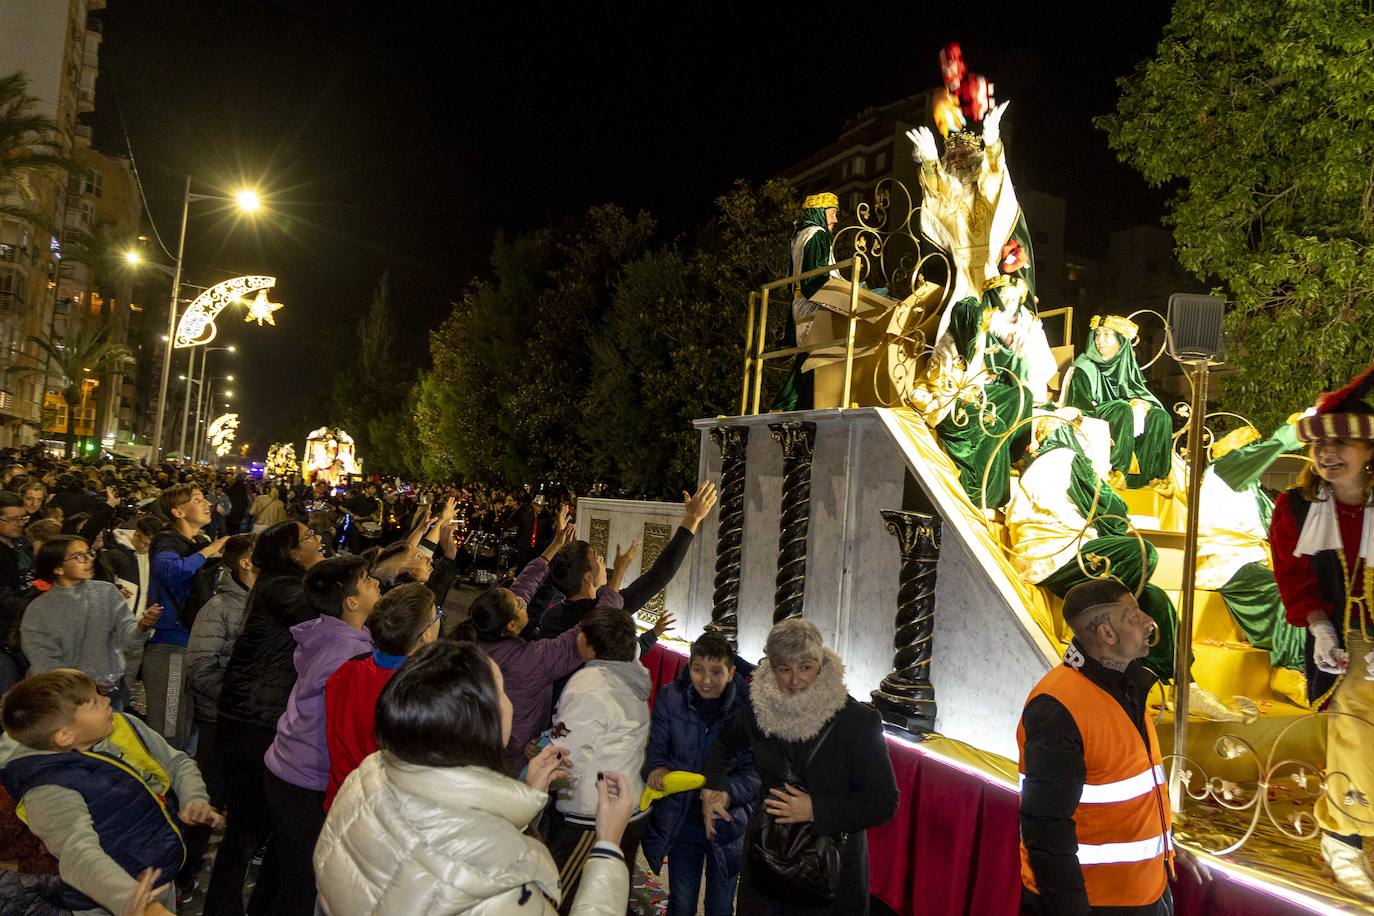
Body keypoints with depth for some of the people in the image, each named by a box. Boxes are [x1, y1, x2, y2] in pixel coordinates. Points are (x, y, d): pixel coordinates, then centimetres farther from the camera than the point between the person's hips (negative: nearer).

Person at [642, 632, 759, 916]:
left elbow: (755, 772, -15)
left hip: (728, 825, -1)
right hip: (680, 820, 1)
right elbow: (656, 748, -8)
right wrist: (657, 767, -31)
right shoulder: (670, 698, -11)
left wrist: (727, 791, -34)